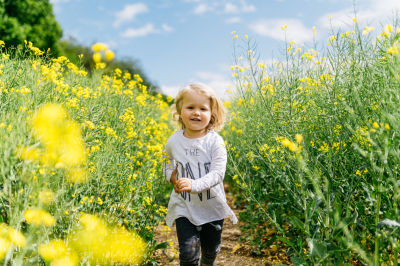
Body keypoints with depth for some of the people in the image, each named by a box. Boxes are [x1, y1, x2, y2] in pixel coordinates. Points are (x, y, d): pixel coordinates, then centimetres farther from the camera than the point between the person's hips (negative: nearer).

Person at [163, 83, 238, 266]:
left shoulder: (215, 142, -16)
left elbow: (217, 174, -21)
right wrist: (171, 175, -9)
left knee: (211, 250, 21)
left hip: (212, 208, 0)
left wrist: (194, 185, -36)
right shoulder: (174, 141, -7)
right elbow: (168, 163, 13)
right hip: (184, 208, 0)